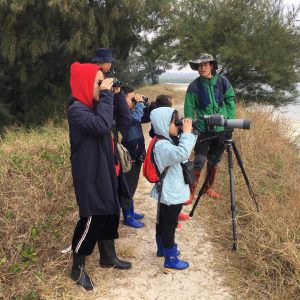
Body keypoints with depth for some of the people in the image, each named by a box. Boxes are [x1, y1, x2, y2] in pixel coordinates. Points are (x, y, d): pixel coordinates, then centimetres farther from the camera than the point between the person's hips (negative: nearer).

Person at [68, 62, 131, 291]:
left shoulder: (94, 106, 10)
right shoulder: (77, 110, -18)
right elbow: (102, 126, -33)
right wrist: (106, 95, -27)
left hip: (103, 170, 9)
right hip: (89, 174, -9)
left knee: (110, 213, 16)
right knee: (92, 219, -2)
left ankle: (108, 257, 34)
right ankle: (77, 268, 17)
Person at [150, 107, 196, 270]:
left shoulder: (170, 141, 5)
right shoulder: (162, 146, -26)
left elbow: (184, 150, 14)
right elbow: (182, 153, -42)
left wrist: (188, 133, -3)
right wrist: (187, 133, -31)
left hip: (171, 193, 10)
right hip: (171, 194, -10)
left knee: (163, 222, 22)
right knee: (169, 226, 3)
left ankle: (162, 249, 39)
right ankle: (171, 259, 16)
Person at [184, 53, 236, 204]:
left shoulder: (222, 81, -1)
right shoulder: (194, 86, -7)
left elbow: (230, 100, 6)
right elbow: (189, 110, -4)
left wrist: (231, 120, -2)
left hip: (221, 129, 3)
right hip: (203, 130, -3)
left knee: (214, 161, 14)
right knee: (199, 162, -5)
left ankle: (209, 187, 32)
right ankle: (191, 191, 9)